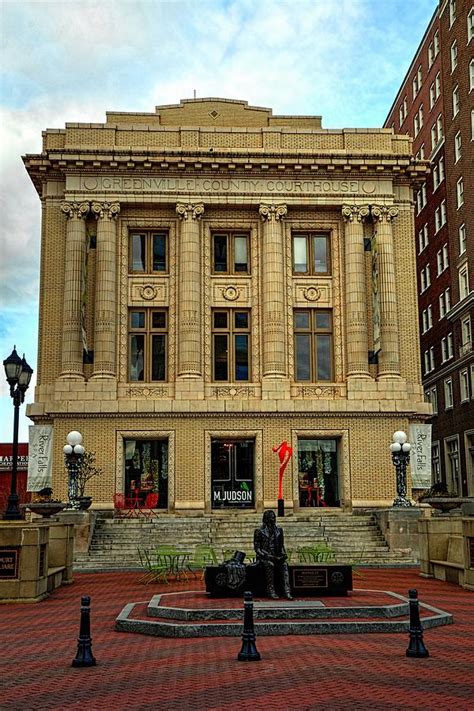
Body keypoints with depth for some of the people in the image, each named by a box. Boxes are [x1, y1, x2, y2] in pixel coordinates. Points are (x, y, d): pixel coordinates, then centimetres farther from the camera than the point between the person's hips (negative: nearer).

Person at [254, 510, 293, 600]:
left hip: (276, 556, 3)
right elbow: (257, 548, -4)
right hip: (263, 557, -3)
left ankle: (287, 591, -36)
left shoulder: (279, 530, 12)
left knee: (284, 564, -28)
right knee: (270, 564, -36)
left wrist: (284, 554, -3)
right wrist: (268, 556, -16)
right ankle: (271, 591, -29)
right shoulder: (259, 531, -1)